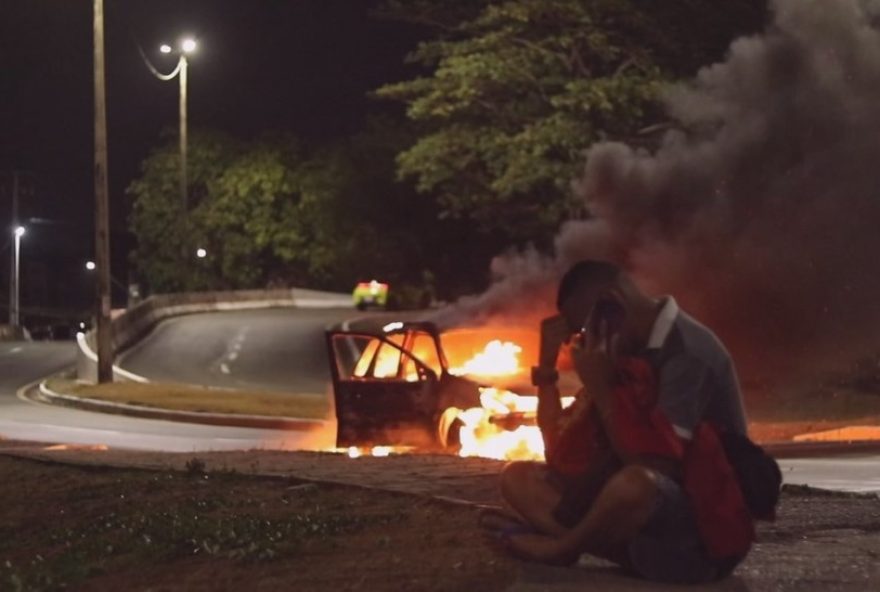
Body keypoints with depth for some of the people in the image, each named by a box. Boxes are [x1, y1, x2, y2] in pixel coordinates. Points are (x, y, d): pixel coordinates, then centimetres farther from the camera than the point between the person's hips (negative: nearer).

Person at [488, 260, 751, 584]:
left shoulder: (688, 354, -18)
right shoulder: (630, 350, 7)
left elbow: (657, 469, -25)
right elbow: (562, 457, 6)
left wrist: (601, 388, -19)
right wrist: (547, 366, -4)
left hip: (705, 532, -8)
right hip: (651, 509, 8)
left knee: (633, 485, -40)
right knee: (518, 476, 3)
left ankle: (559, 547, -10)